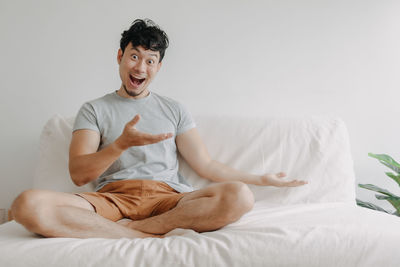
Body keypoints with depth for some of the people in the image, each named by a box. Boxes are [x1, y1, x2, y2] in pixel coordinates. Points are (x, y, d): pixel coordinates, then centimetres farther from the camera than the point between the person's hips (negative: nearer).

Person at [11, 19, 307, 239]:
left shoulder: (174, 110, 23)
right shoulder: (94, 110, 17)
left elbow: (207, 165, 17)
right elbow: (79, 174, 3)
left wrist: (264, 178, 12)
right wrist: (122, 143, -13)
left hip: (167, 197, 2)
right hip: (112, 197, -1)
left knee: (240, 196, -28)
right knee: (28, 204, -30)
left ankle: (128, 228, -24)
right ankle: (154, 237, -28)